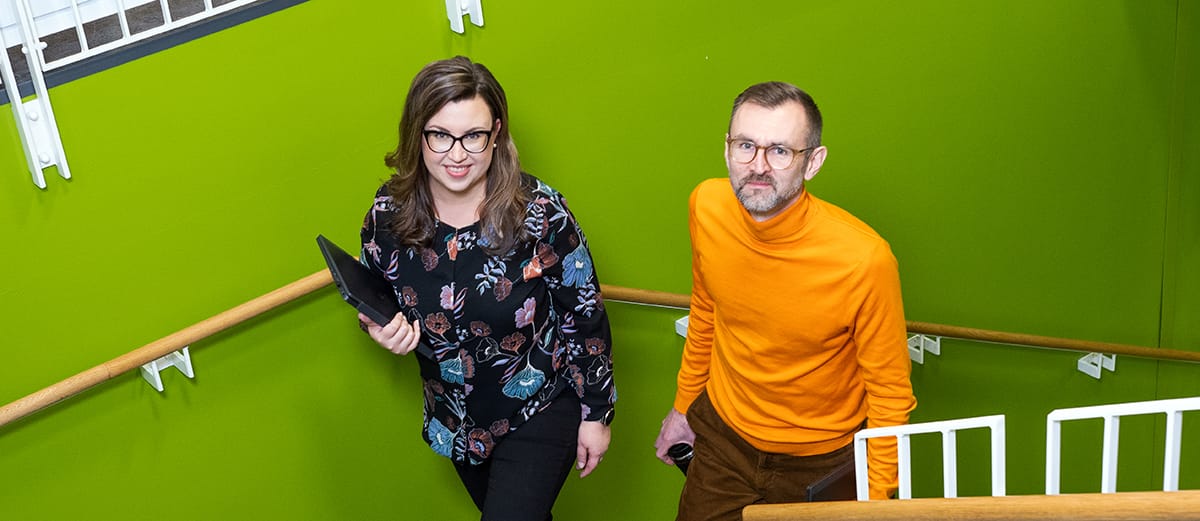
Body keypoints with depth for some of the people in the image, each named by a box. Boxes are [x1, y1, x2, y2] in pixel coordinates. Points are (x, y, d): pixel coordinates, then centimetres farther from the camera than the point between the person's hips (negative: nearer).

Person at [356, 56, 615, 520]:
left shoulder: (540, 211, -22)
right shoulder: (387, 215, -13)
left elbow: (585, 315, -12)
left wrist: (596, 413, -7)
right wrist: (380, 330, -19)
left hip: (541, 412, -4)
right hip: (457, 420, 4)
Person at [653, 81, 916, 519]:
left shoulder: (865, 259, -29)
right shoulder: (707, 206, -14)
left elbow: (890, 391, -16)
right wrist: (683, 404, 14)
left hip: (819, 464, -3)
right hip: (722, 436, 4)